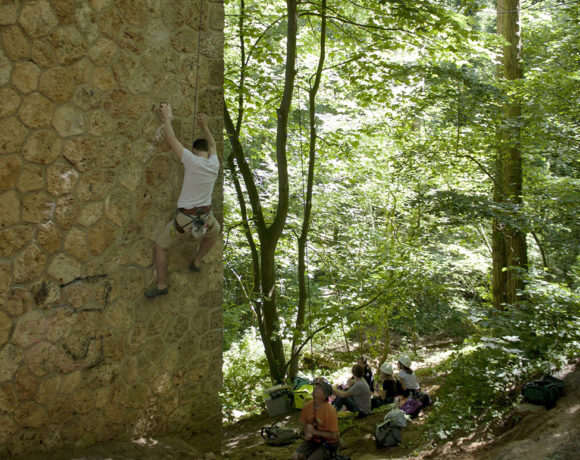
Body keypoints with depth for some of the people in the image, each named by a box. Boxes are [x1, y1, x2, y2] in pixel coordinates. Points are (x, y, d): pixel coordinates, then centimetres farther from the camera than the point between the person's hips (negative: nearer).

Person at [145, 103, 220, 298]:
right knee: (214, 233, 40)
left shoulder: (192, 161, -19)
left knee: (159, 247, 12)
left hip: (185, 217, -4)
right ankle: (196, 262, 47)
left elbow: (171, 138, -10)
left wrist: (167, 118, 4)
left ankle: (161, 284, 15)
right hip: (205, 216, 4)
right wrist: (204, 126, 25)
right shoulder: (214, 165, -5)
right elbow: (212, 146, 19)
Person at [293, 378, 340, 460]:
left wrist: (314, 432, -21)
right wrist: (307, 433, -11)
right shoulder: (307, 406, -8)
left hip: (328, 444, -5)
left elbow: (333, 435, -21)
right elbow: (303, 423, 9)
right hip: (313, 440, 5)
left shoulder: (330, 411, -24)